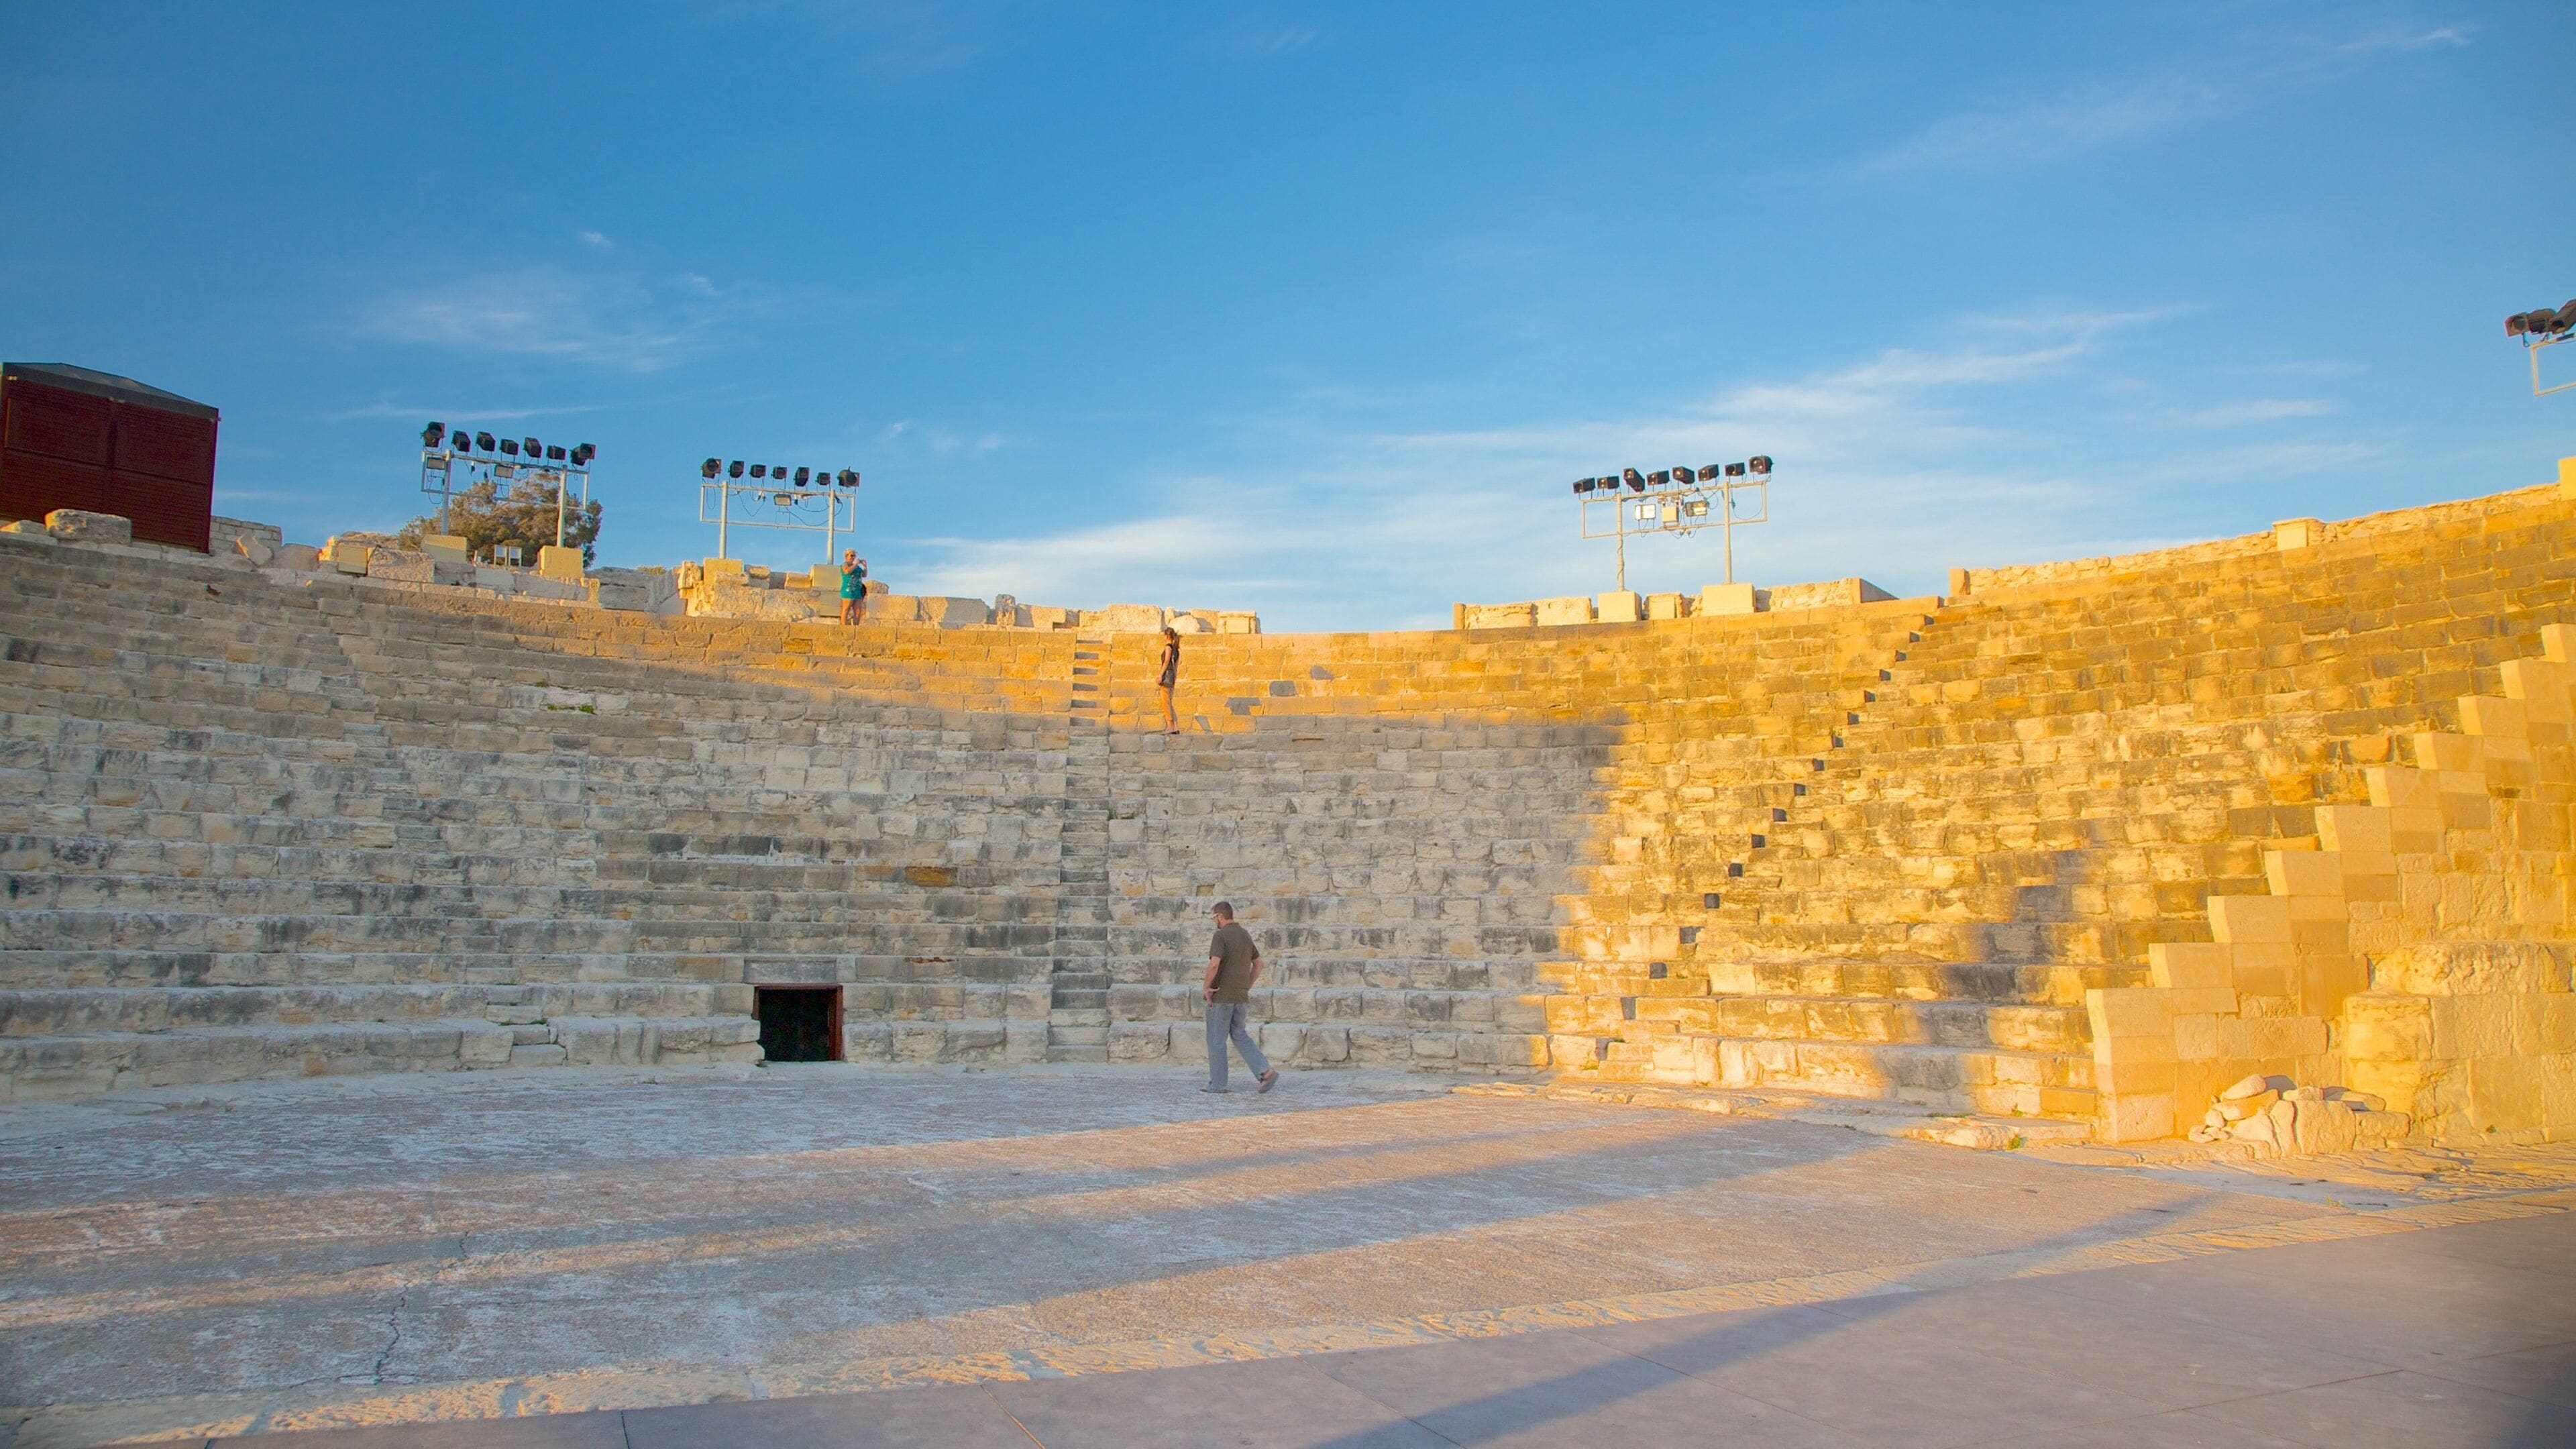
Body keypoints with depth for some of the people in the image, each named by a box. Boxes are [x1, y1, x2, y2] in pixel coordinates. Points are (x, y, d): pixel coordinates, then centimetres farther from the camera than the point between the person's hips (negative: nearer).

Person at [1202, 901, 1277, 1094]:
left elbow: (1214, 964, -26)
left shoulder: (1220, 936, -13)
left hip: (1221, 996, -7)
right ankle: (1265, 1071, -3)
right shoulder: (1246, 935, 12)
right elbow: (1258, 964, 17)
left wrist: (1206, 987, -14)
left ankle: (1217, 1083, 9)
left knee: (1216, 1039, 4)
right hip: (1240, 996, 7)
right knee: (1240, 1036, 13)